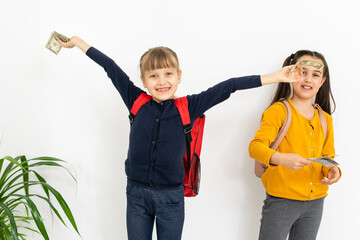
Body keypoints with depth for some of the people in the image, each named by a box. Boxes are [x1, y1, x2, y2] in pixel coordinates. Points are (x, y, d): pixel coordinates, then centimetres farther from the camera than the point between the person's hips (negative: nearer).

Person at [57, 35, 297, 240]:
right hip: (136, 193, 1)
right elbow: (111, 68, 2)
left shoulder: (188, 108, -7)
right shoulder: (137, 102, -3)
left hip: (171, 197, -1)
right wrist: (77, 41, 12)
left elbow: (227, 87, -8)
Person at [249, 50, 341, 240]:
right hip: (281, 201, -6)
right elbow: (255, 146, -18)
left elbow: (327, 156, 15)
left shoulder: (325, 119, 11)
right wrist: (281, 158, -37)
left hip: (315, 203, 6)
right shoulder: (279, 110, -8)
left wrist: (333, 171, -8)